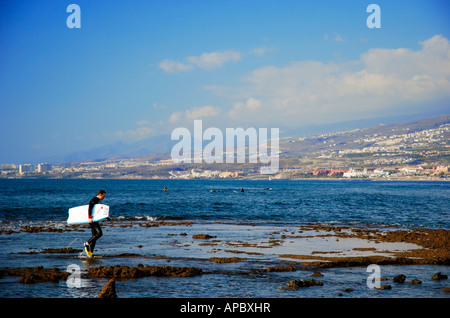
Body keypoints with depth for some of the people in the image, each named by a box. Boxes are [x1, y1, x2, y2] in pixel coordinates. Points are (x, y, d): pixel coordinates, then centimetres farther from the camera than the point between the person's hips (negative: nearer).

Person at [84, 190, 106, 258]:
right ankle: (87, 243, -12)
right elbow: (89, 209, -22)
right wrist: (90, 218, -33)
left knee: (94, 236, 7)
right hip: (92, 220, -10)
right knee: (99, 233, -19)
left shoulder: (98, 201, 21)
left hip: (95, 220, 10)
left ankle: (91, 253, 6)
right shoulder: (94, 200, -9)